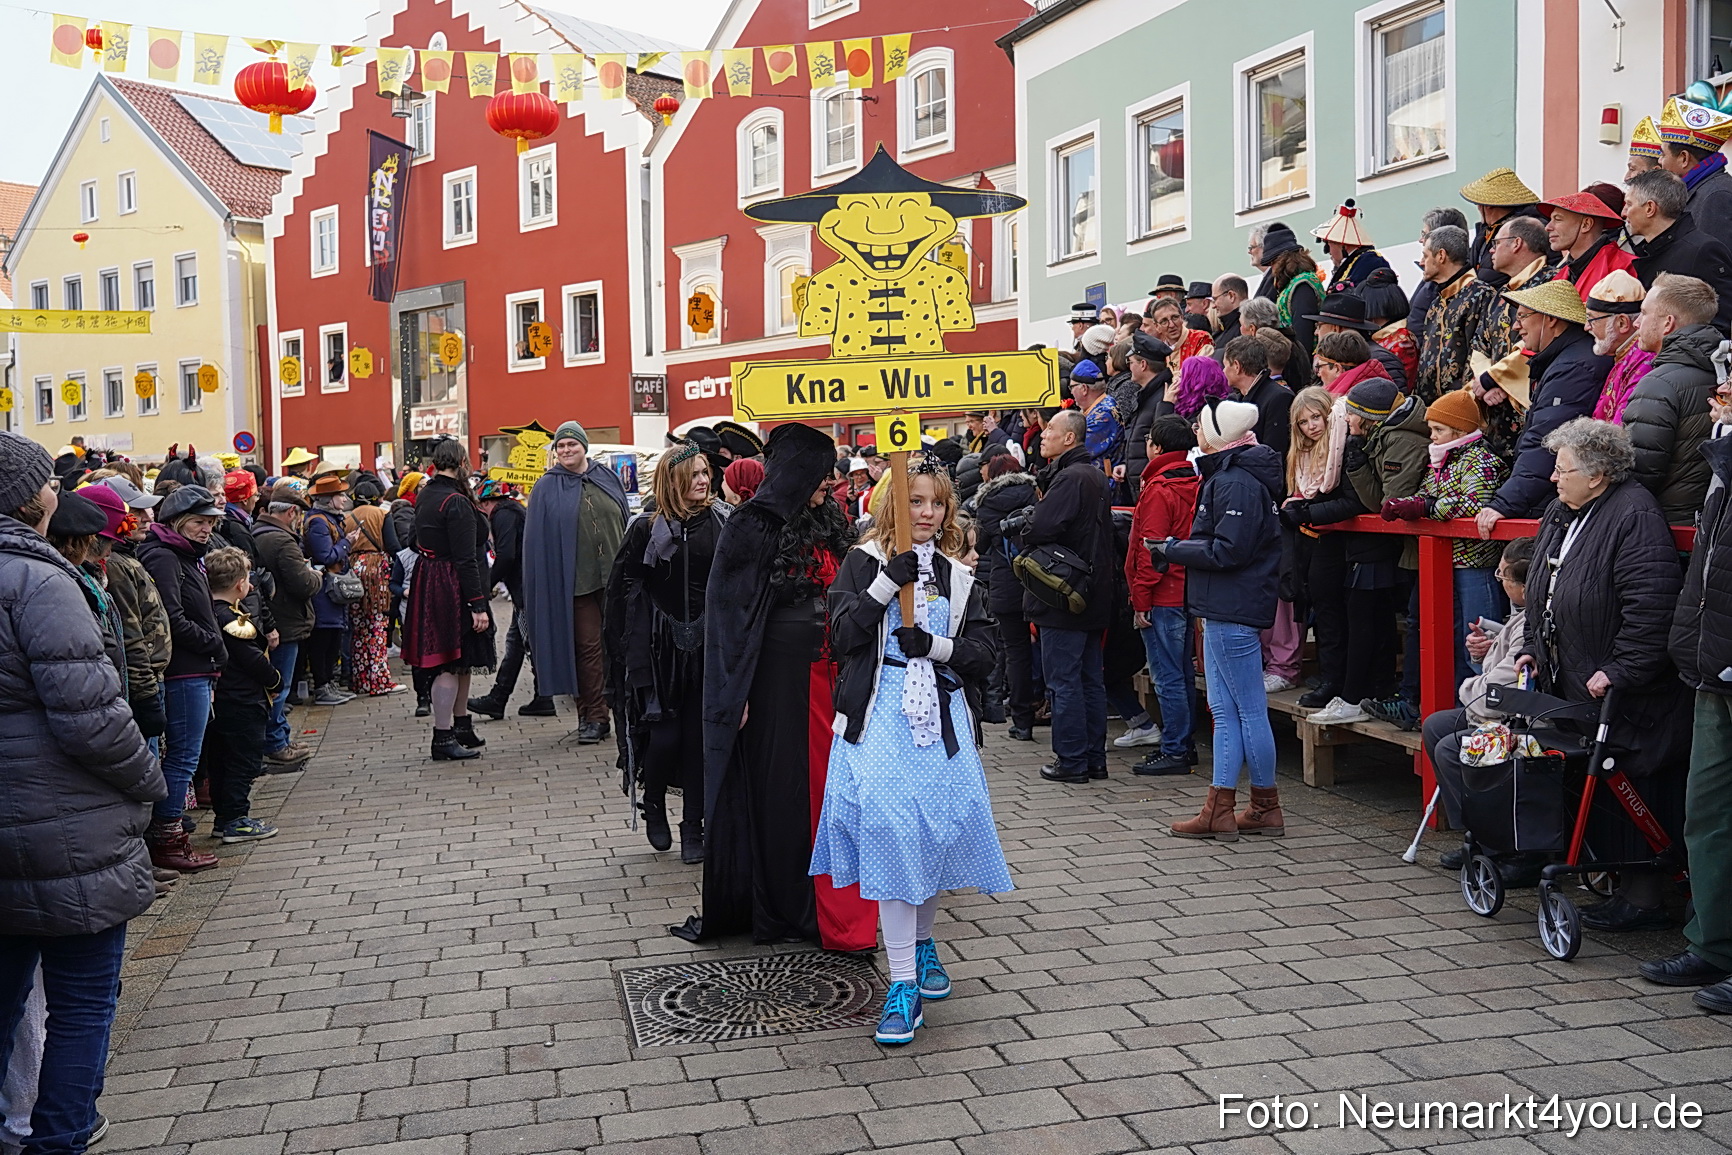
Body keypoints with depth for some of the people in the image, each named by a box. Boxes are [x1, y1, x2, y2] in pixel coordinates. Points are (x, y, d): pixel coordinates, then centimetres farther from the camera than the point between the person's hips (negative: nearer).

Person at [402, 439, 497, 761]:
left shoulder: (424, 498, 11)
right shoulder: (456, 503, -18)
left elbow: (418, 543, 20)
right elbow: (466, 560, -21)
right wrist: (478, 605, -20)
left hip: (428, 585, 10)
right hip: (451, 589, -10)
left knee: (459, 661, 19)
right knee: (451, 664, -5)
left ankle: (462, 728, 30)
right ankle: (443, 739, -1)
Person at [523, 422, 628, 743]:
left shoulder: (608, 479, 11)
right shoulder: (547, 489, 4)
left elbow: (625, 525, 14)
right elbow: (538, 541, 2)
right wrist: (547, 584, -5)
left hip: (615, 576, 2)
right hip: (576, 582, -2)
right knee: (587, 648, -2)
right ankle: (593, 716, 5)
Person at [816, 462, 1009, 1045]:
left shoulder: (958, 575, 12)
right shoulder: (863, 562, 3)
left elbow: (983, 652, 7)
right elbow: (841, 635, -8)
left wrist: (936, 645, -12)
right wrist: (887, 582, -17)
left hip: (941, 715, 3)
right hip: (880, 714, -3)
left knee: (939, 827, 4)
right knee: (890, 831, -12)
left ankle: (922, 942, 33)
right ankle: (903, 985, -8)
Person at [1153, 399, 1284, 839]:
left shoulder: (1236, 482, -16)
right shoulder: (1226, 476, 17)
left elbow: (1228, 550, -22)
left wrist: (1173, 550, -12)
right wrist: (1177, 547, 7)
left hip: (1232, 613, -11)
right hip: (1223, 610, 11)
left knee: (1249, 711, 0)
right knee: (1224, 711, 11)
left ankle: (1266, 807, 10)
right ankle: (1220, 809, 15)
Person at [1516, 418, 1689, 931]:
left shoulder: (1635, 516, -17)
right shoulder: (1559, 515, 13)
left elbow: (1651, 606, -25)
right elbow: (1543, 596, 23)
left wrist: (1619, 671, -25)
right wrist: (1533, 648, 14)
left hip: (1624, 695, -9)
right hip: (1571, 687, 9)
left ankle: (1644, 895, 7)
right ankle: (1619, 874, 22)